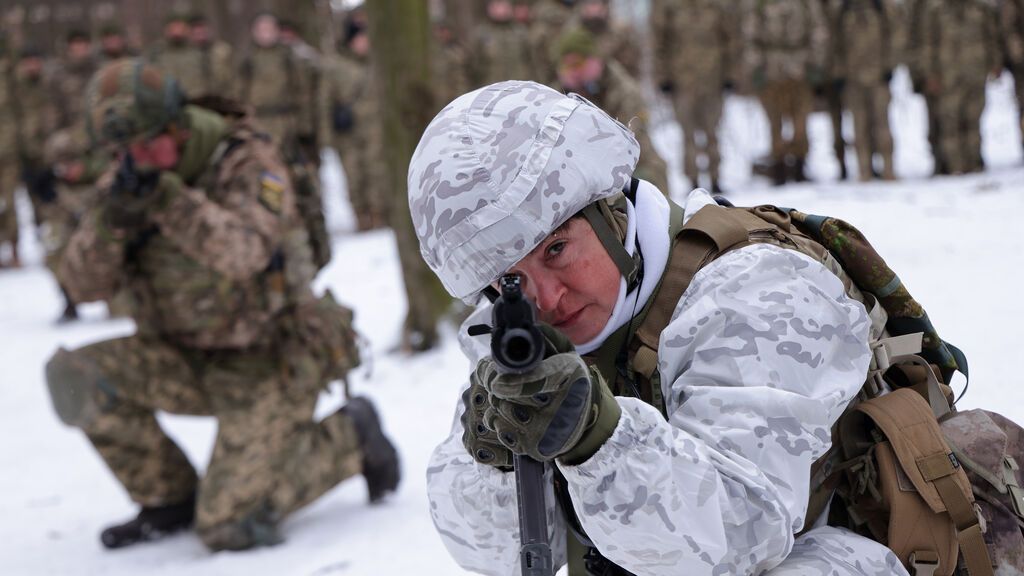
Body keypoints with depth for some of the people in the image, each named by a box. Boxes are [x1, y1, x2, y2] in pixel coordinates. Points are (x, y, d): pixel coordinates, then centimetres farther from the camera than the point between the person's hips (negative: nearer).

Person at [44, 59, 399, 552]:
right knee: (76, 376, -18)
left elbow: (243, 252, -33)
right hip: (194, 362, 6)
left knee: (231, 527, -17)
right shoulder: (130, 185, 1)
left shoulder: (247, 162, -15)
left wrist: (166, 197, -41)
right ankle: (170, 499, 3)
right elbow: (83, 284, -8)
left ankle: (350, 437, 9)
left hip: (269, 365, -6)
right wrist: (112, 215, -25)